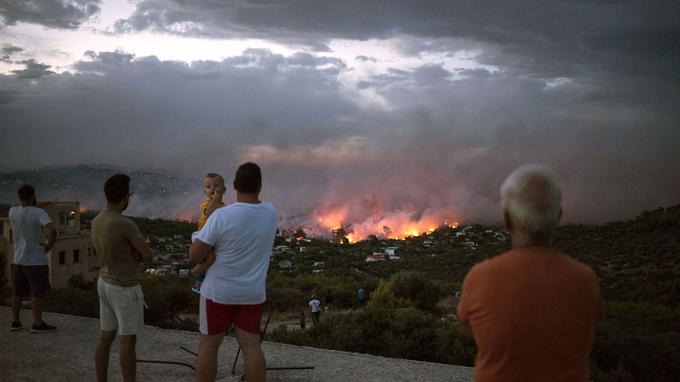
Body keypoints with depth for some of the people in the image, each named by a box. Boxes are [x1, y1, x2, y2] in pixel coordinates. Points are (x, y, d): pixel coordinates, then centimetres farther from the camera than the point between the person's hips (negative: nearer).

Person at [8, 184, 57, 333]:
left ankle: (15, 322, 20)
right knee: (37, 293, -1)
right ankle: (38, 324, 2)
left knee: (18, 292, 14)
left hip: (18, 260, 6)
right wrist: (50, 245, -15)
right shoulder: (39, 213, -17)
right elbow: (52, 230, -32)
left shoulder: (12, 212, 0)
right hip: (36, 261, -6)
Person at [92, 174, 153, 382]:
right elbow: (148, 255, -16)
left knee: (105, 337, 13)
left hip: (105, 282, 8)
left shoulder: (96, 222, 4)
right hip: (125, 288, -8)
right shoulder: (125, 224, -24)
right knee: (128, 341, 0)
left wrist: (133, 255, -5)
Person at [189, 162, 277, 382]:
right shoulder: (270, 213, -4)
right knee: (251, 346, 6)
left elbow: (194, 255, -17)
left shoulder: (221, 216, -20)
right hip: (252, 293, 3)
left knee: (209, 344, 9)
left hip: (219, 291, -3)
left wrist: (210, 246, 4)